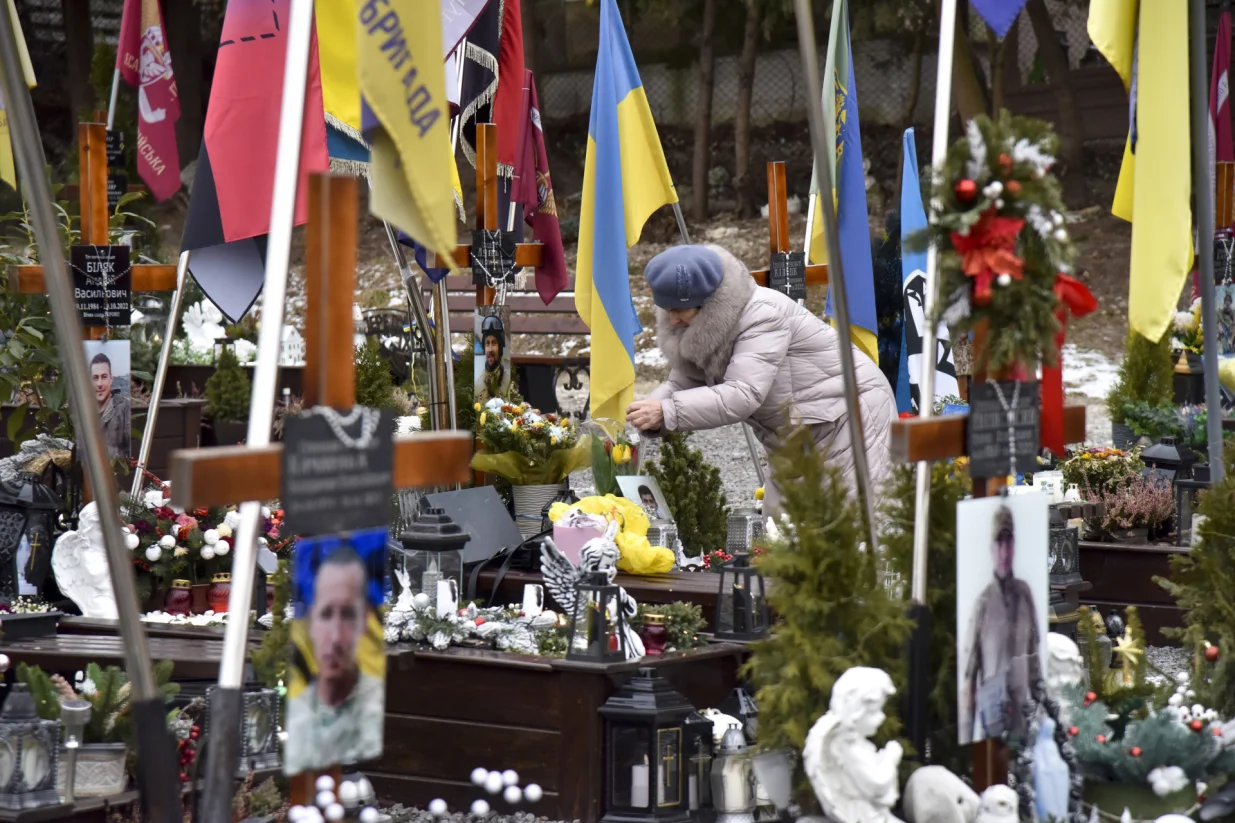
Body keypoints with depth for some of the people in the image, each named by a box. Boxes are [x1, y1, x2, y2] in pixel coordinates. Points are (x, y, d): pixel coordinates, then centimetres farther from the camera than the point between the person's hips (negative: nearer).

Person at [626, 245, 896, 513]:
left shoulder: (762, 314, -27)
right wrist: (649, 411, -24)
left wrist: (666, 413, -39)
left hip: (850, 417, -9)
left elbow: (742, 396, -35)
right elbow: (682, 384, -2)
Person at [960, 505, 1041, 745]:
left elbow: (1034, 652, 14)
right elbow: (969, 672, -4)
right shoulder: (984, 602, -5)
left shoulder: (1025, 593, 6)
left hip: (1021, 706, 4)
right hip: (991, 705, -4)